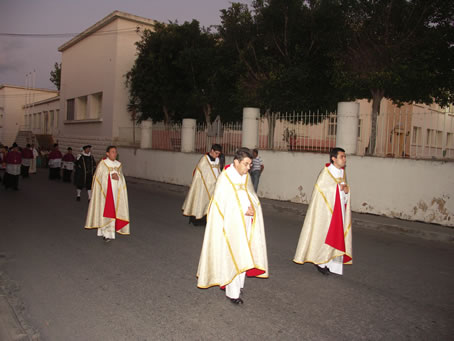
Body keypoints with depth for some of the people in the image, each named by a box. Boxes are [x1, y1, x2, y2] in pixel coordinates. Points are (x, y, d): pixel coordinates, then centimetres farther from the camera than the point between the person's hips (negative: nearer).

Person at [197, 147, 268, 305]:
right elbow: (222, 203, -15)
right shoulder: (225, 178, -13)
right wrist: (243, 211, -18)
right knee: (232, 255, -2)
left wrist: (252, 208, -9)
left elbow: (251, 196, 12)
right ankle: (232, 292, 9)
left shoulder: (246, 177, 6)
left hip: (245, 223, 7)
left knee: (242, 254, 11)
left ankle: (237, 284, 26)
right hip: (230, 223, -6)